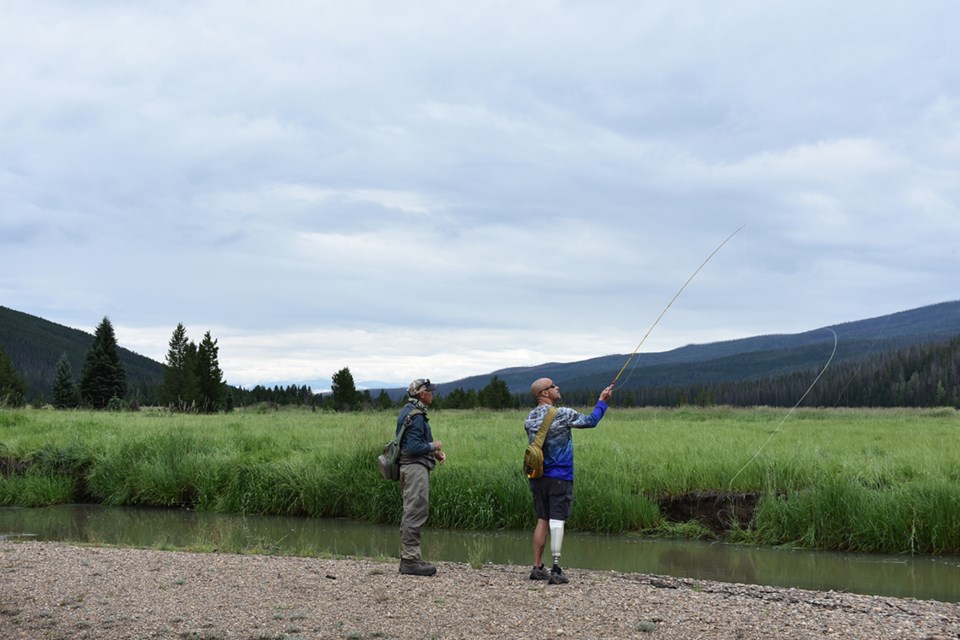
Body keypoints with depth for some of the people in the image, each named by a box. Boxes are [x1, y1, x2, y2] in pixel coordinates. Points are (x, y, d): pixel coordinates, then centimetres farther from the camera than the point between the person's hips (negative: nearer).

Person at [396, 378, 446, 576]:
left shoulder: (409, 411, 17)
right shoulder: (416, 416, -16)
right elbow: (414, 447, -23)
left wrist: (435, 452, 11)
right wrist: (434, 446, -7)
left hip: (410, 468, 11)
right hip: (416, 468, -11)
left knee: (411, 514, 14)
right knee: (415, 513, -10)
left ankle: (407, 557, 19)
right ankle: (411, 560, -10)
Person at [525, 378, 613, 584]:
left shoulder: (530, 419, 6)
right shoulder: (562, 414, -12)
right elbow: (591, 421, -2)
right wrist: (602, 401, 10)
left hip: (537, 476, 6)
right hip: (558, 477, -6)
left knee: (542, 520, 13)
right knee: (557, 521, -5)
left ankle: (537, 567, 14)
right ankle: (556, 570, -7)